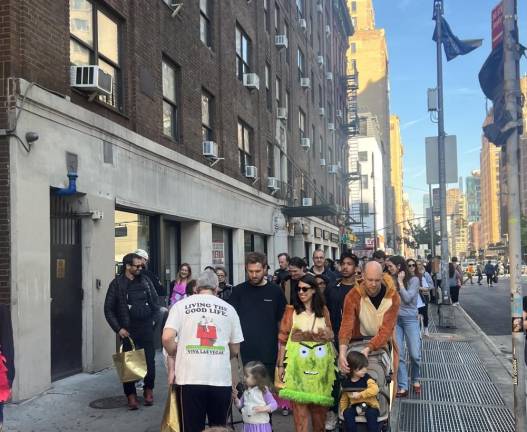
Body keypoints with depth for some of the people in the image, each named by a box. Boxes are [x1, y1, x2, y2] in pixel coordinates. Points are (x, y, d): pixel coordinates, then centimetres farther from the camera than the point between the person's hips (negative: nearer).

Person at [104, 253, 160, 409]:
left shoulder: (144, 281, 7)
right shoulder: (117, 284, -4)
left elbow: (155, 300, 18)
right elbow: (108, 309, -3)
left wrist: (153, 317, 8)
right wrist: (118, 329, -9)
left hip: (146, 328, 3)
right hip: (128, 330, -3)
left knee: (150, 360, 4)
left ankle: (148, 389, 24)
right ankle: (131, 394, 13)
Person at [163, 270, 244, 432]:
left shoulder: (181, 305, 5)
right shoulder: (228, 309, 10)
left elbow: (167, 338, -7)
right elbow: (235, 349, 12)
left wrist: (173, 356, 13)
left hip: (190, 378, -1)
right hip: (222, 379, 1)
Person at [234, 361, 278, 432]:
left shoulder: (263, 391, -11)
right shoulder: (246, 391, 6)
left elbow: (274, 404, -12)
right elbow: (240, 405, 15)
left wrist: (264, 408, -27)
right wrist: (235, 398, -3)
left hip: (261, 426, -6)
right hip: (248, 426, 6)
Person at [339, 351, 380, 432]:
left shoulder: (367, 378, -8)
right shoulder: (347, 382, 1)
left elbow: (375, 389, -25)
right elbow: (344, 398, 14)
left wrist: (360, 395, -26)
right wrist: (342, 409, 1)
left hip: (370, 405, -3)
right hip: (354, 406, 3)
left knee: (371, 414, -34)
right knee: (347, 413, -26)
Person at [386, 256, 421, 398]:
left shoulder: (413, 280, -5)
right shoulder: (392, 281, 8)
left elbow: (407, 298, -16)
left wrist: (400, 282, -11)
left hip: (410, 319, -3)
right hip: (394, 319, 3)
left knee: (415, 354, -2)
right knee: (398, 355, -1)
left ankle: (416, 380, 24)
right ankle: (402, 387, 3)